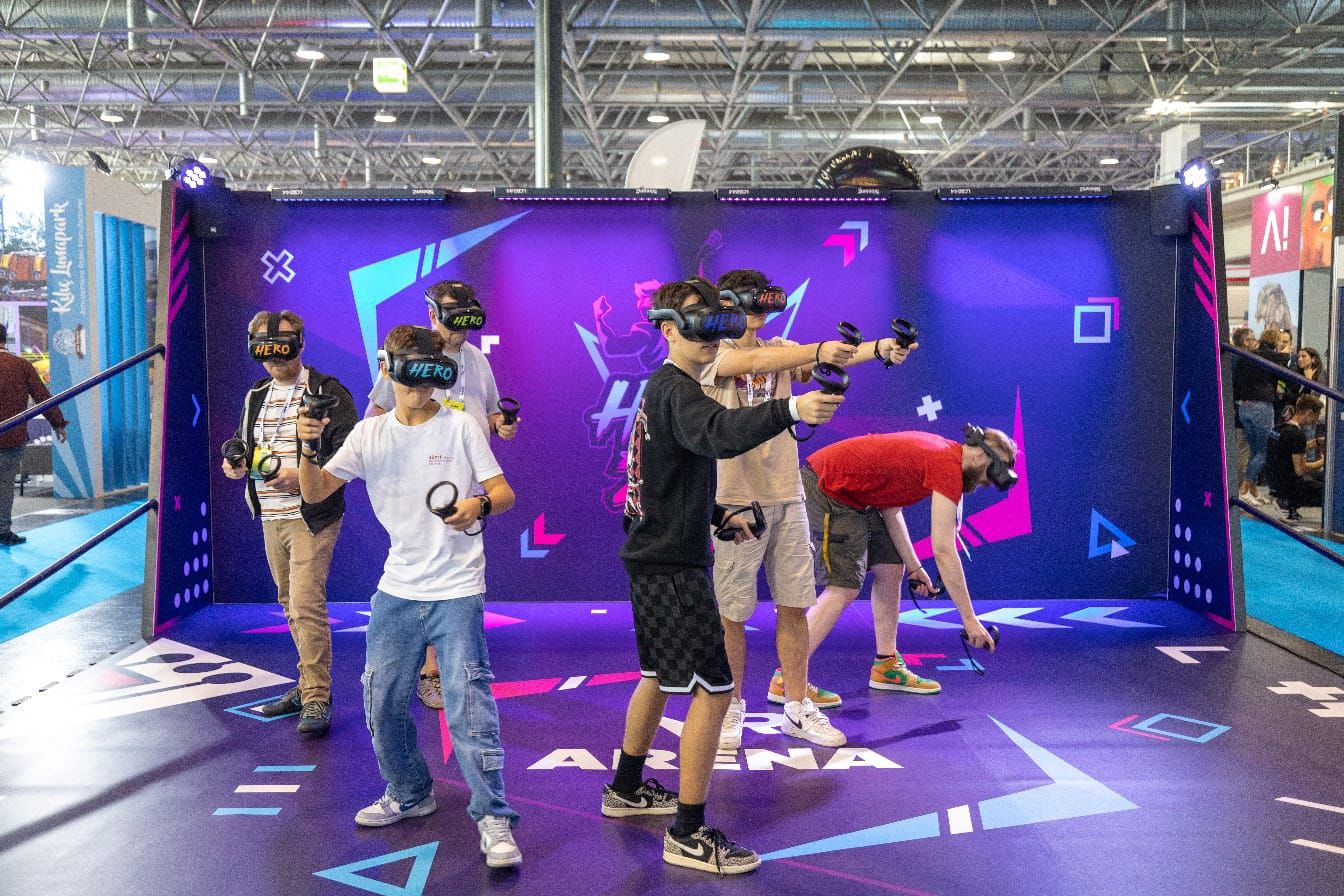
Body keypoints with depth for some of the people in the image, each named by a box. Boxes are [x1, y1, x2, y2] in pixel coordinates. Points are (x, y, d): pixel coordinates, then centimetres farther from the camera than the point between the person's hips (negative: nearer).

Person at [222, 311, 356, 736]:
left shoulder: (327, 391, -9)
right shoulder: (256, 396, 14)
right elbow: (243, 440, 28)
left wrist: (303, 475, -25)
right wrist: (234, 461, 5)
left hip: (311, 516, -8)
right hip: (271, 517, 8)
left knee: (306, 605, -13)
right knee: (292, 606, 14)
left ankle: (317, 700, -7)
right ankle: (309, 686, 26)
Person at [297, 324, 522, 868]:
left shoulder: (460, 427, -3)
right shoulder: (369, 434, 5)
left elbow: (503, 492, -5)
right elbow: (315, 492, 3)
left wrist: (480, 505, -27)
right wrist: (309, 448, -16)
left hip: (457, 592, -4)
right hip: (397, 591, 4)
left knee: (468, 705, -8)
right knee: (382, 702, 12)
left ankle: (492, 815, 3)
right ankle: (409, 794, 33)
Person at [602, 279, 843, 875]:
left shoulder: (661, 388, 15)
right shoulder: (677, 390, -18)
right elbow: (718, 433, -42)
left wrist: (717, 516, 17)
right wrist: (789, 410, -57)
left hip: (654, 557, 11)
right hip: (673, 564, -11)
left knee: (659, 676, 23)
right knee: (713, 689, -9)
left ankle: (626, 790, 38)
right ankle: (688, 836, -3)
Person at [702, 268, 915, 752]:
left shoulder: (781, 350, 11)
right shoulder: (712, 354, -5)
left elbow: (826, 361, -7)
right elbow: (755, 360, -26)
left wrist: (878, 348, -25)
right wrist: (819, 349, -36)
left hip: (787, 496, 5)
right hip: (737, 499, -5)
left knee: (795, 604, 8)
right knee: (733, 611, 4)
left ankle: (797, 708, 21)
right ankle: (731, 709, 20)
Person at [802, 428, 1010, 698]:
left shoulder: (937, 451, 10)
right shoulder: (948, 467, -18)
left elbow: (889, 507, 11)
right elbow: (943, 550, -21)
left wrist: (914, 567, 8)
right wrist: (969, 620, -16)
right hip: (825, 491, -10)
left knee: (890, 569, 11)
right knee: (844, 589, -14)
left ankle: (886, 667, 18)